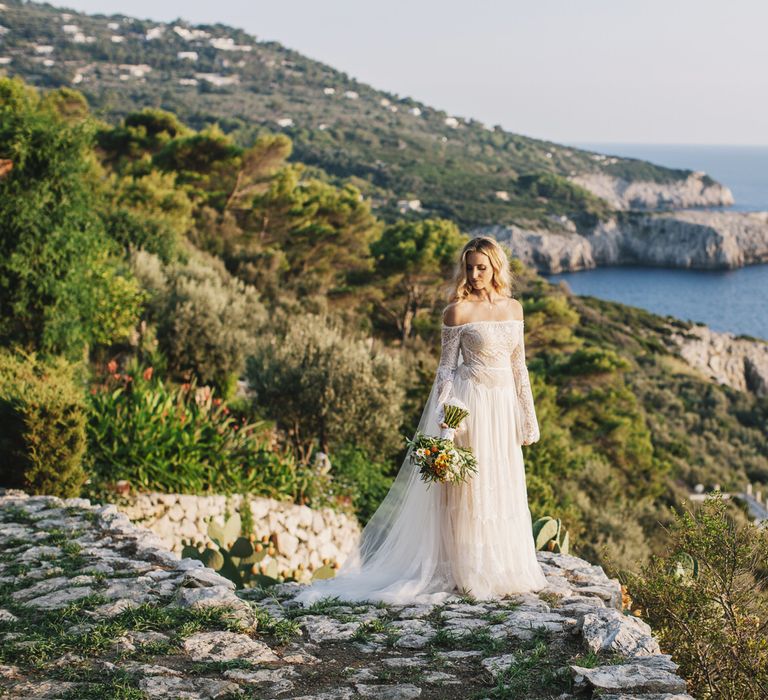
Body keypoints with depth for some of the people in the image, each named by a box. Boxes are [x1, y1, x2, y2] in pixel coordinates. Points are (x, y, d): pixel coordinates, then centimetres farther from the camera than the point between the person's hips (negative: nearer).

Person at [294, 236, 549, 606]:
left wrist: (527, 415, 13)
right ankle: (468, 573, 5)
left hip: (504, 406, 6)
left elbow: (518, 364, 14)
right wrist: (444, 414, -16)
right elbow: (446, 367, -5)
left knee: (504, 489, 9)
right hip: (470, 403, -5)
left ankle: (505, 569, 20)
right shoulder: (458, 310, -6)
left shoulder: (513, 308, 9)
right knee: (470, 488, -3)